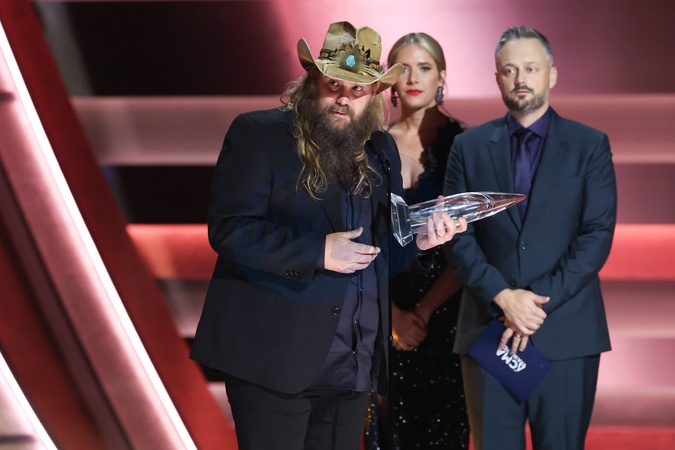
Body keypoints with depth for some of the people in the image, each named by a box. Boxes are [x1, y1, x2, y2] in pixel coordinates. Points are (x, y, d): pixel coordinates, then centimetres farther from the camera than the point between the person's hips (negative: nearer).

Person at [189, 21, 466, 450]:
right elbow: (228, 230, -14)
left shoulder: (381, 149, 12)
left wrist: (418, 239, -4)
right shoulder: (258, 134, -6)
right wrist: (318, 252, -20)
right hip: (276, 358, -5)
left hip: (354, 366, 6)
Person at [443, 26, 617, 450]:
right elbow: (459, 238, 3)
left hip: (566, 333, -1)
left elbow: (598, 235, -3)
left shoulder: (590, 145, 5)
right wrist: (503, 297, -12)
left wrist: (541, 304, -12)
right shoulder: (469, 147, 9)